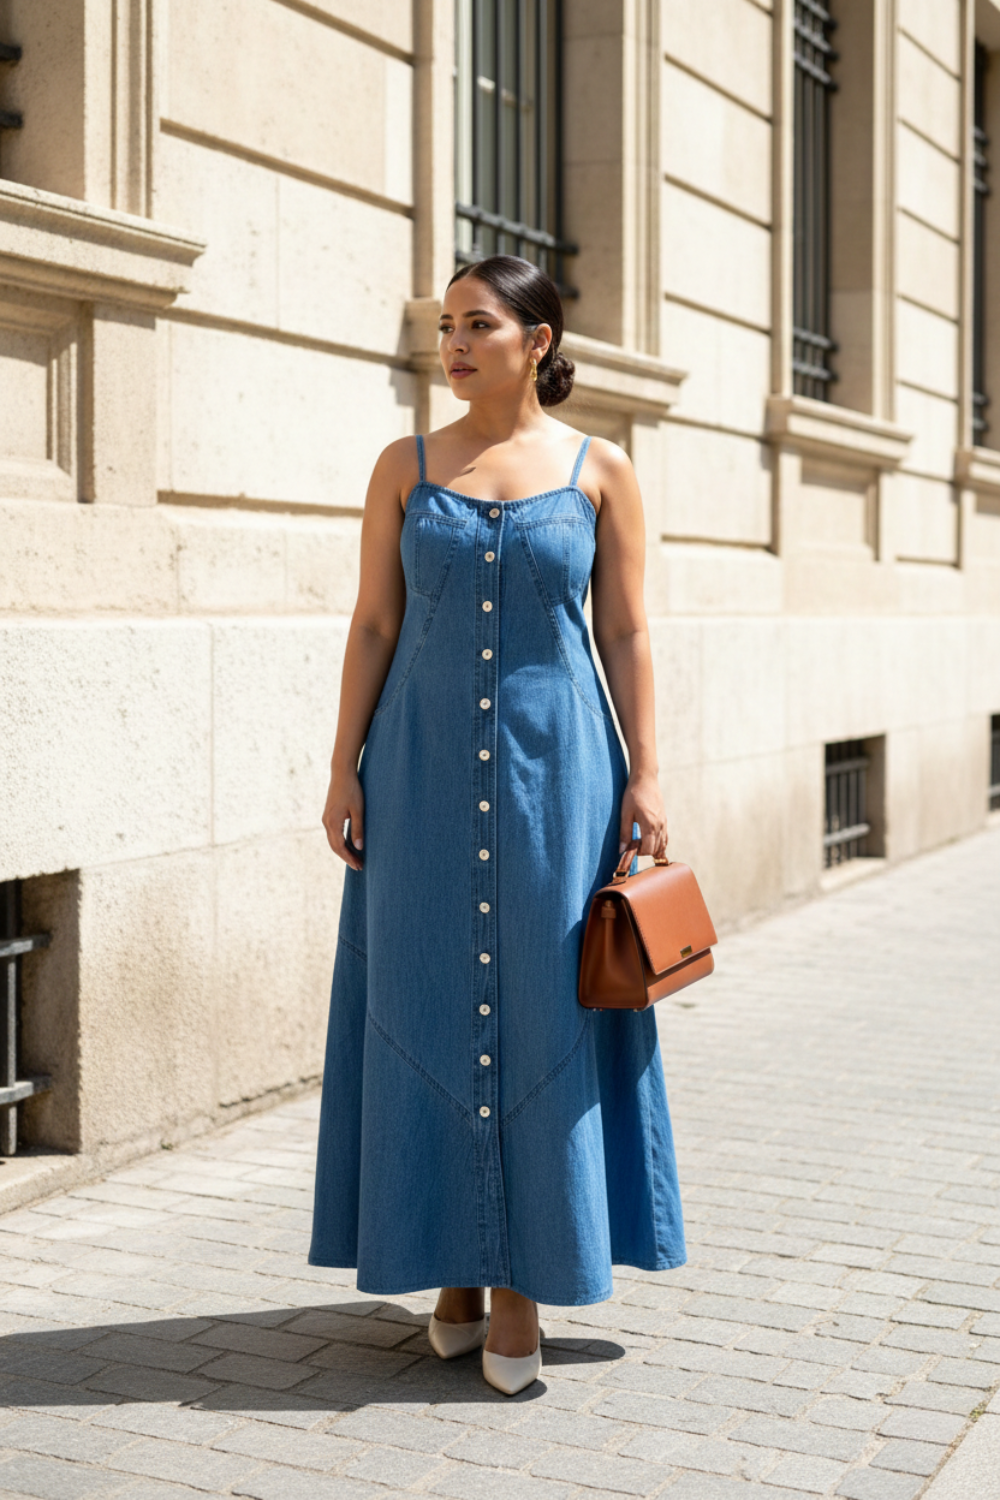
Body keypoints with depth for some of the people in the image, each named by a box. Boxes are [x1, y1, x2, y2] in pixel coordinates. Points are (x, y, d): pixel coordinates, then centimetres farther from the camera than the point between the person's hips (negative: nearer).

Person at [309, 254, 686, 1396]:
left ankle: (525, 1274, 9)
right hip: (424, 767, 1)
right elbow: (373, 625, 5)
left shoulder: (599, 470, 4)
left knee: (540, 1006, 0)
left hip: (555, 764, -1)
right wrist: (344, 768, -1)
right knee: (429, 1005, 3)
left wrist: (643, 775, -3)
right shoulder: (405, 467, 7)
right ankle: (454, 1262, 16)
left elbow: (626, 634, 3)